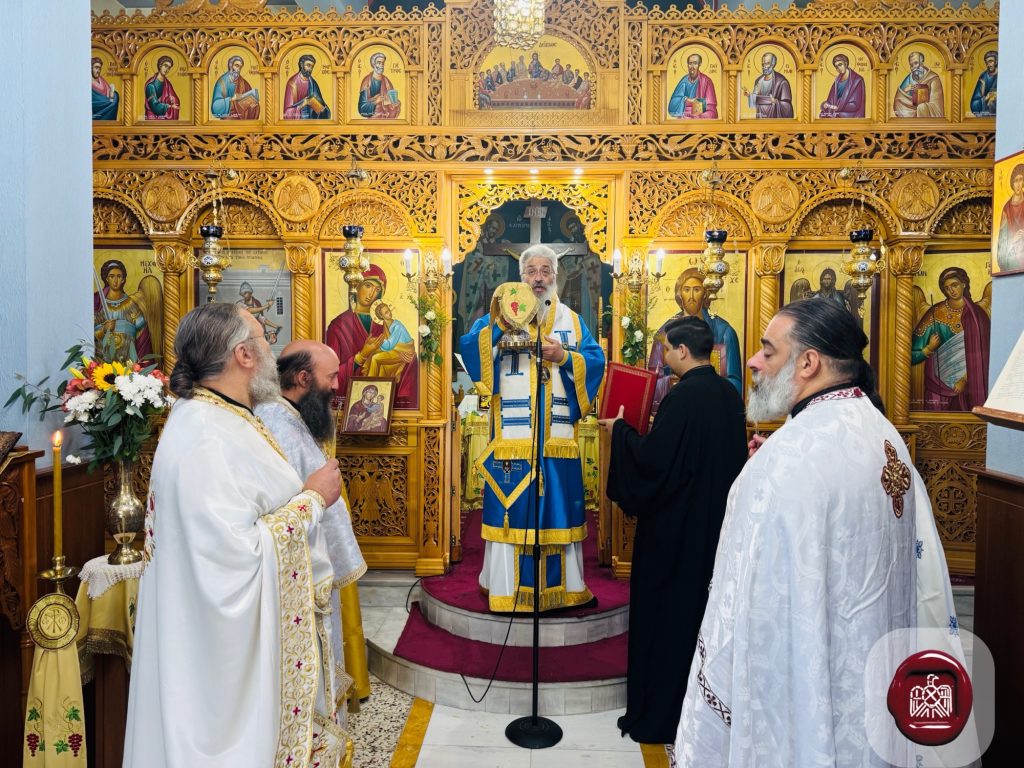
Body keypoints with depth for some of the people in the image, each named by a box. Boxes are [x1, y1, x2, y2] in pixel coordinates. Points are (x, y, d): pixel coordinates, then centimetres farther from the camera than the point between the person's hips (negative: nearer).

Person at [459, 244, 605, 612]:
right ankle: (507, 584, 14)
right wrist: (500, 325, -20)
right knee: (511, 508, 1)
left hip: (559, 437, 2)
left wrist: (564, 356, -13)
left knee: (558, 503, 7)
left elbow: (596, 361, 3)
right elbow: (469, 347, -7)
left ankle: (562, 583, 20)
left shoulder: (572, 320, 14)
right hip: (512, 434, -2)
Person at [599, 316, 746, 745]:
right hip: (716, 520, 8)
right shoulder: (730, 395, 4)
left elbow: (652, 458, -23)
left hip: (676, 523, -8)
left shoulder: (683, 396, -21)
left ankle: (661, 714, 18)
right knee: (704, 605, 19)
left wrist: (620, 430, -6)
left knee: (667, 609, 5)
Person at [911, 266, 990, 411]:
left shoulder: (977, 314, 0)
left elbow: (980, 355, -3)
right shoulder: (935, 312, 0)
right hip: (939, 382, 0)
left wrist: (965, 379, -10)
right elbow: (915, 347, 0)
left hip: (968, 384, 0)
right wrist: (929, 348, -18)